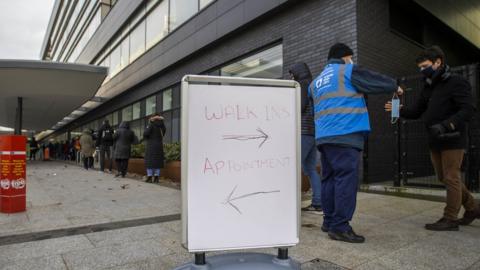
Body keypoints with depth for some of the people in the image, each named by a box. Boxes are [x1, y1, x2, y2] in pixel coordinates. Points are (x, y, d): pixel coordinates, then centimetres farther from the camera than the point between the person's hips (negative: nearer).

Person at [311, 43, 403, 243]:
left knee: (329, 178, 11)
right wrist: (395, 86, 26)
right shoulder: (348, 71, 3)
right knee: (346, 178, -7)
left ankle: (329, 221, 16)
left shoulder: (316, 82, 23)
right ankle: (340, 227, -8)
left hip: (323, 137, 8)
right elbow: (376, 81, 9)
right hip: (345, 135, -7)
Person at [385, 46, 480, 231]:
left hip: (452, 141, -8)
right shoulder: (429, 87, 15)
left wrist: (446, 125, -30)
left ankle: (450, 219, 9)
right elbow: (417, 111, 11)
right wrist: (399, 110, -7)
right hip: (435, 142, 8)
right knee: (445, 178, 15)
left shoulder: (457, 83, -8)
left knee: (451, 179, -1)